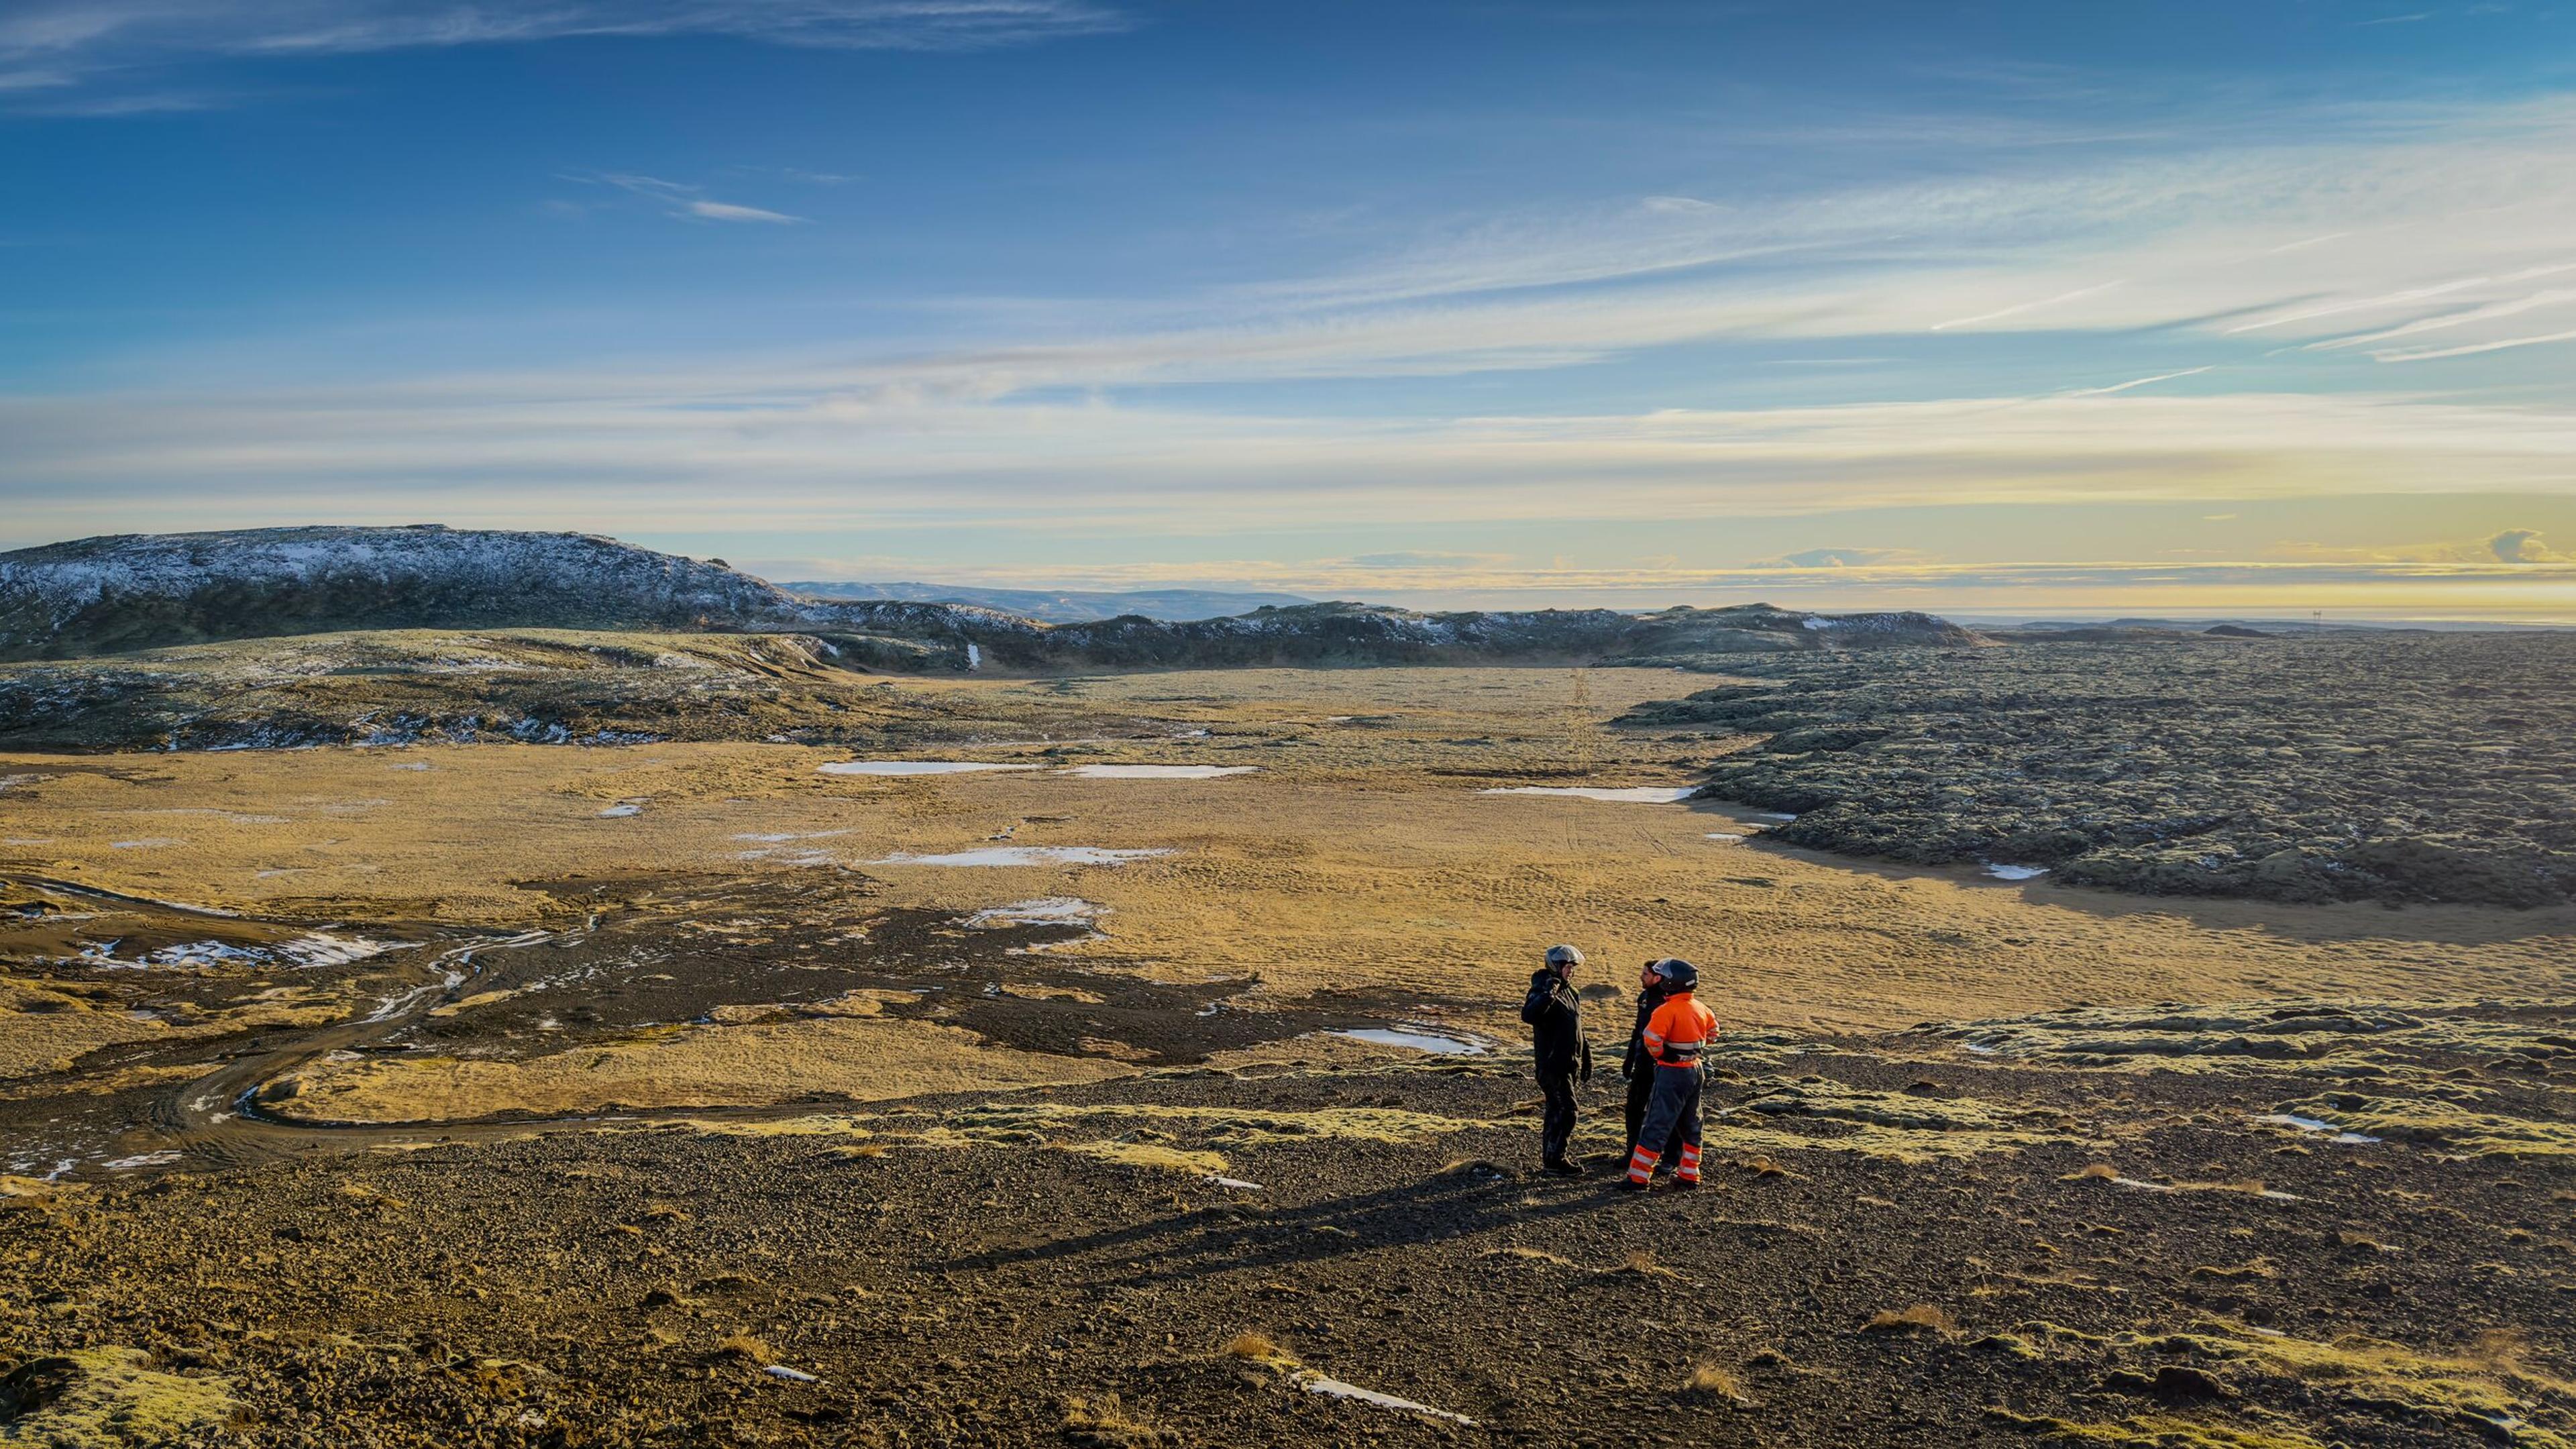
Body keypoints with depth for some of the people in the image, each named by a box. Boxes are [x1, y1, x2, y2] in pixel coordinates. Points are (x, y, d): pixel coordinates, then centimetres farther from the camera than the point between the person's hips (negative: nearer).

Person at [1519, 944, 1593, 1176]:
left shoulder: (1570, 993, 15)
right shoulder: (1541, 990, -14)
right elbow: (1528, 1015, -35)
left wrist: (1586, 1059, 23)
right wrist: (1547, 994, -45)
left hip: (1570, 1064, 9)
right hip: (1552, 1064, -9)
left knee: (1557, 1111, 13)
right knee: (1566, 1111, -11)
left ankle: (1550, 1159, 21)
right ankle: (1554, 1161, -4)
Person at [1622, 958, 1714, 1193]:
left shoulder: (1667, 1010, -21)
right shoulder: (1700, 1008, 4)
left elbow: (1652, 1040, -27)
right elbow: (1713, 1030, 21)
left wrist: (1659, 1055, -6)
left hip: (1672, 1073, -7)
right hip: (1695, 1070, 7)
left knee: (1657, 1126, -4)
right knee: (1691, 1126, 17)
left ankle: (1638, 1178, -1)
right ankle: (1689, 1176, 25)